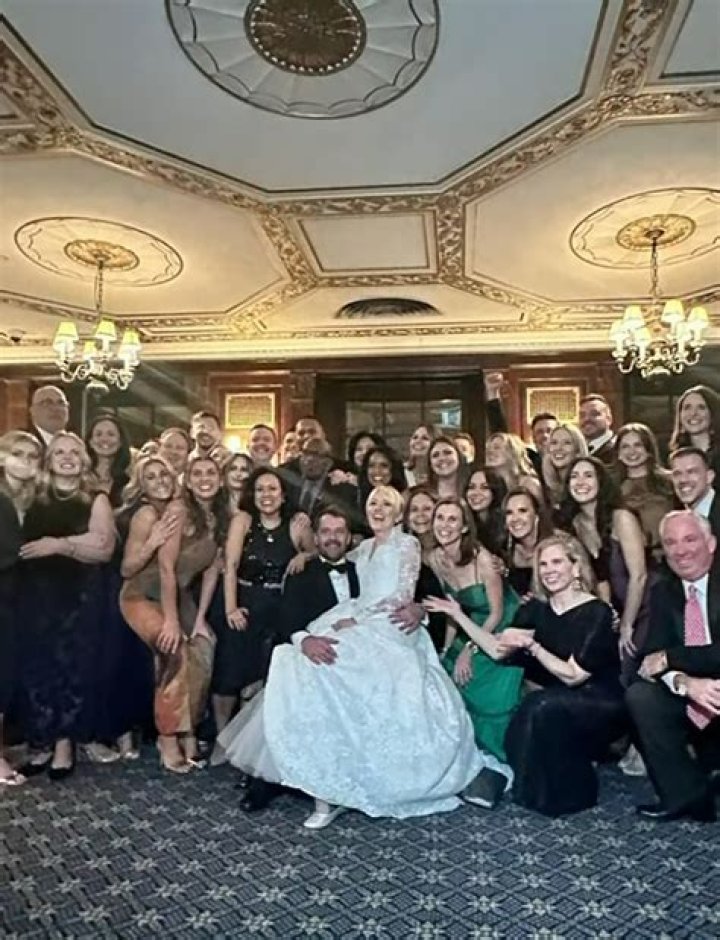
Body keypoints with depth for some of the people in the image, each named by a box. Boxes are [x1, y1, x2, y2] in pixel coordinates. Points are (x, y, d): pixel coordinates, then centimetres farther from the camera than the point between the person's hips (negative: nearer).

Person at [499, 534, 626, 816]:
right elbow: (499, 652, -5)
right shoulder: (535, 610, 1)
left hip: (601, 705, -5)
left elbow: (572, 676, -19)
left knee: (544, 707, -31)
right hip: (555, 702, 5)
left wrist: (531, 645, -29)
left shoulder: (596, 613, -15)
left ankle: (570, 793, -8)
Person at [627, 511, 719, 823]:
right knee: (639, 695, -20)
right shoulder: (662, 592, 3)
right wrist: (685, 683, -27)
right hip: (692, 701, 5)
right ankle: (687, 796, -5)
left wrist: (669, 658, -20)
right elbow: (652, 656, -6)